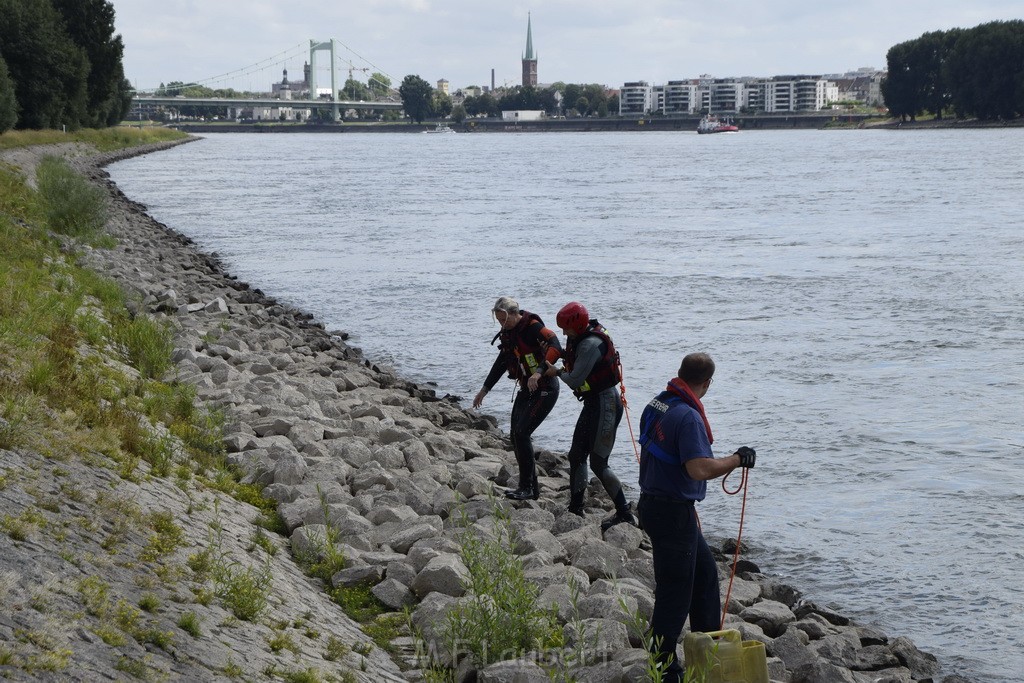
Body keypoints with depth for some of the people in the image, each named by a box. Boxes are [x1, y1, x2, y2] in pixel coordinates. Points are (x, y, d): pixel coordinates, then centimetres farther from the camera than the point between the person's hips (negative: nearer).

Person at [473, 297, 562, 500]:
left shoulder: (532, 327, -19)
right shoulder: (509, 333, 9)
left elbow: (555, 347, -33)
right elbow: (501, 363, 21)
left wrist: (539, 372, -45)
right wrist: (484, 389, 26)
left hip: (545, 389, -9)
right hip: (526, 390, 9)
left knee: (522, 433, -15)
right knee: (516, 435, 7)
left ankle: (528, 487, -8)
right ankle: (529, 486, 15)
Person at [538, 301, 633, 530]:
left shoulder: (591, 345, -23)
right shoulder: (583, 339, 9)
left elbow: (575, 380, -23)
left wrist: (558, 373, -5)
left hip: (605, 404, -11)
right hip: (594, 402, 11)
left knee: (598, 463, -6)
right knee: (576, 455, 14)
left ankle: (624, 513, 1)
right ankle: (575, 509, 22)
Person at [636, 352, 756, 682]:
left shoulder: (657, 404, 6)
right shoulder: (688, 417, -23)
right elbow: (700, 469, -30)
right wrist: (737, 459, -17)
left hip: (652, 502, 10)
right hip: (673, 513, -10)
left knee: (704, 569, 23)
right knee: (675, 590, -1)